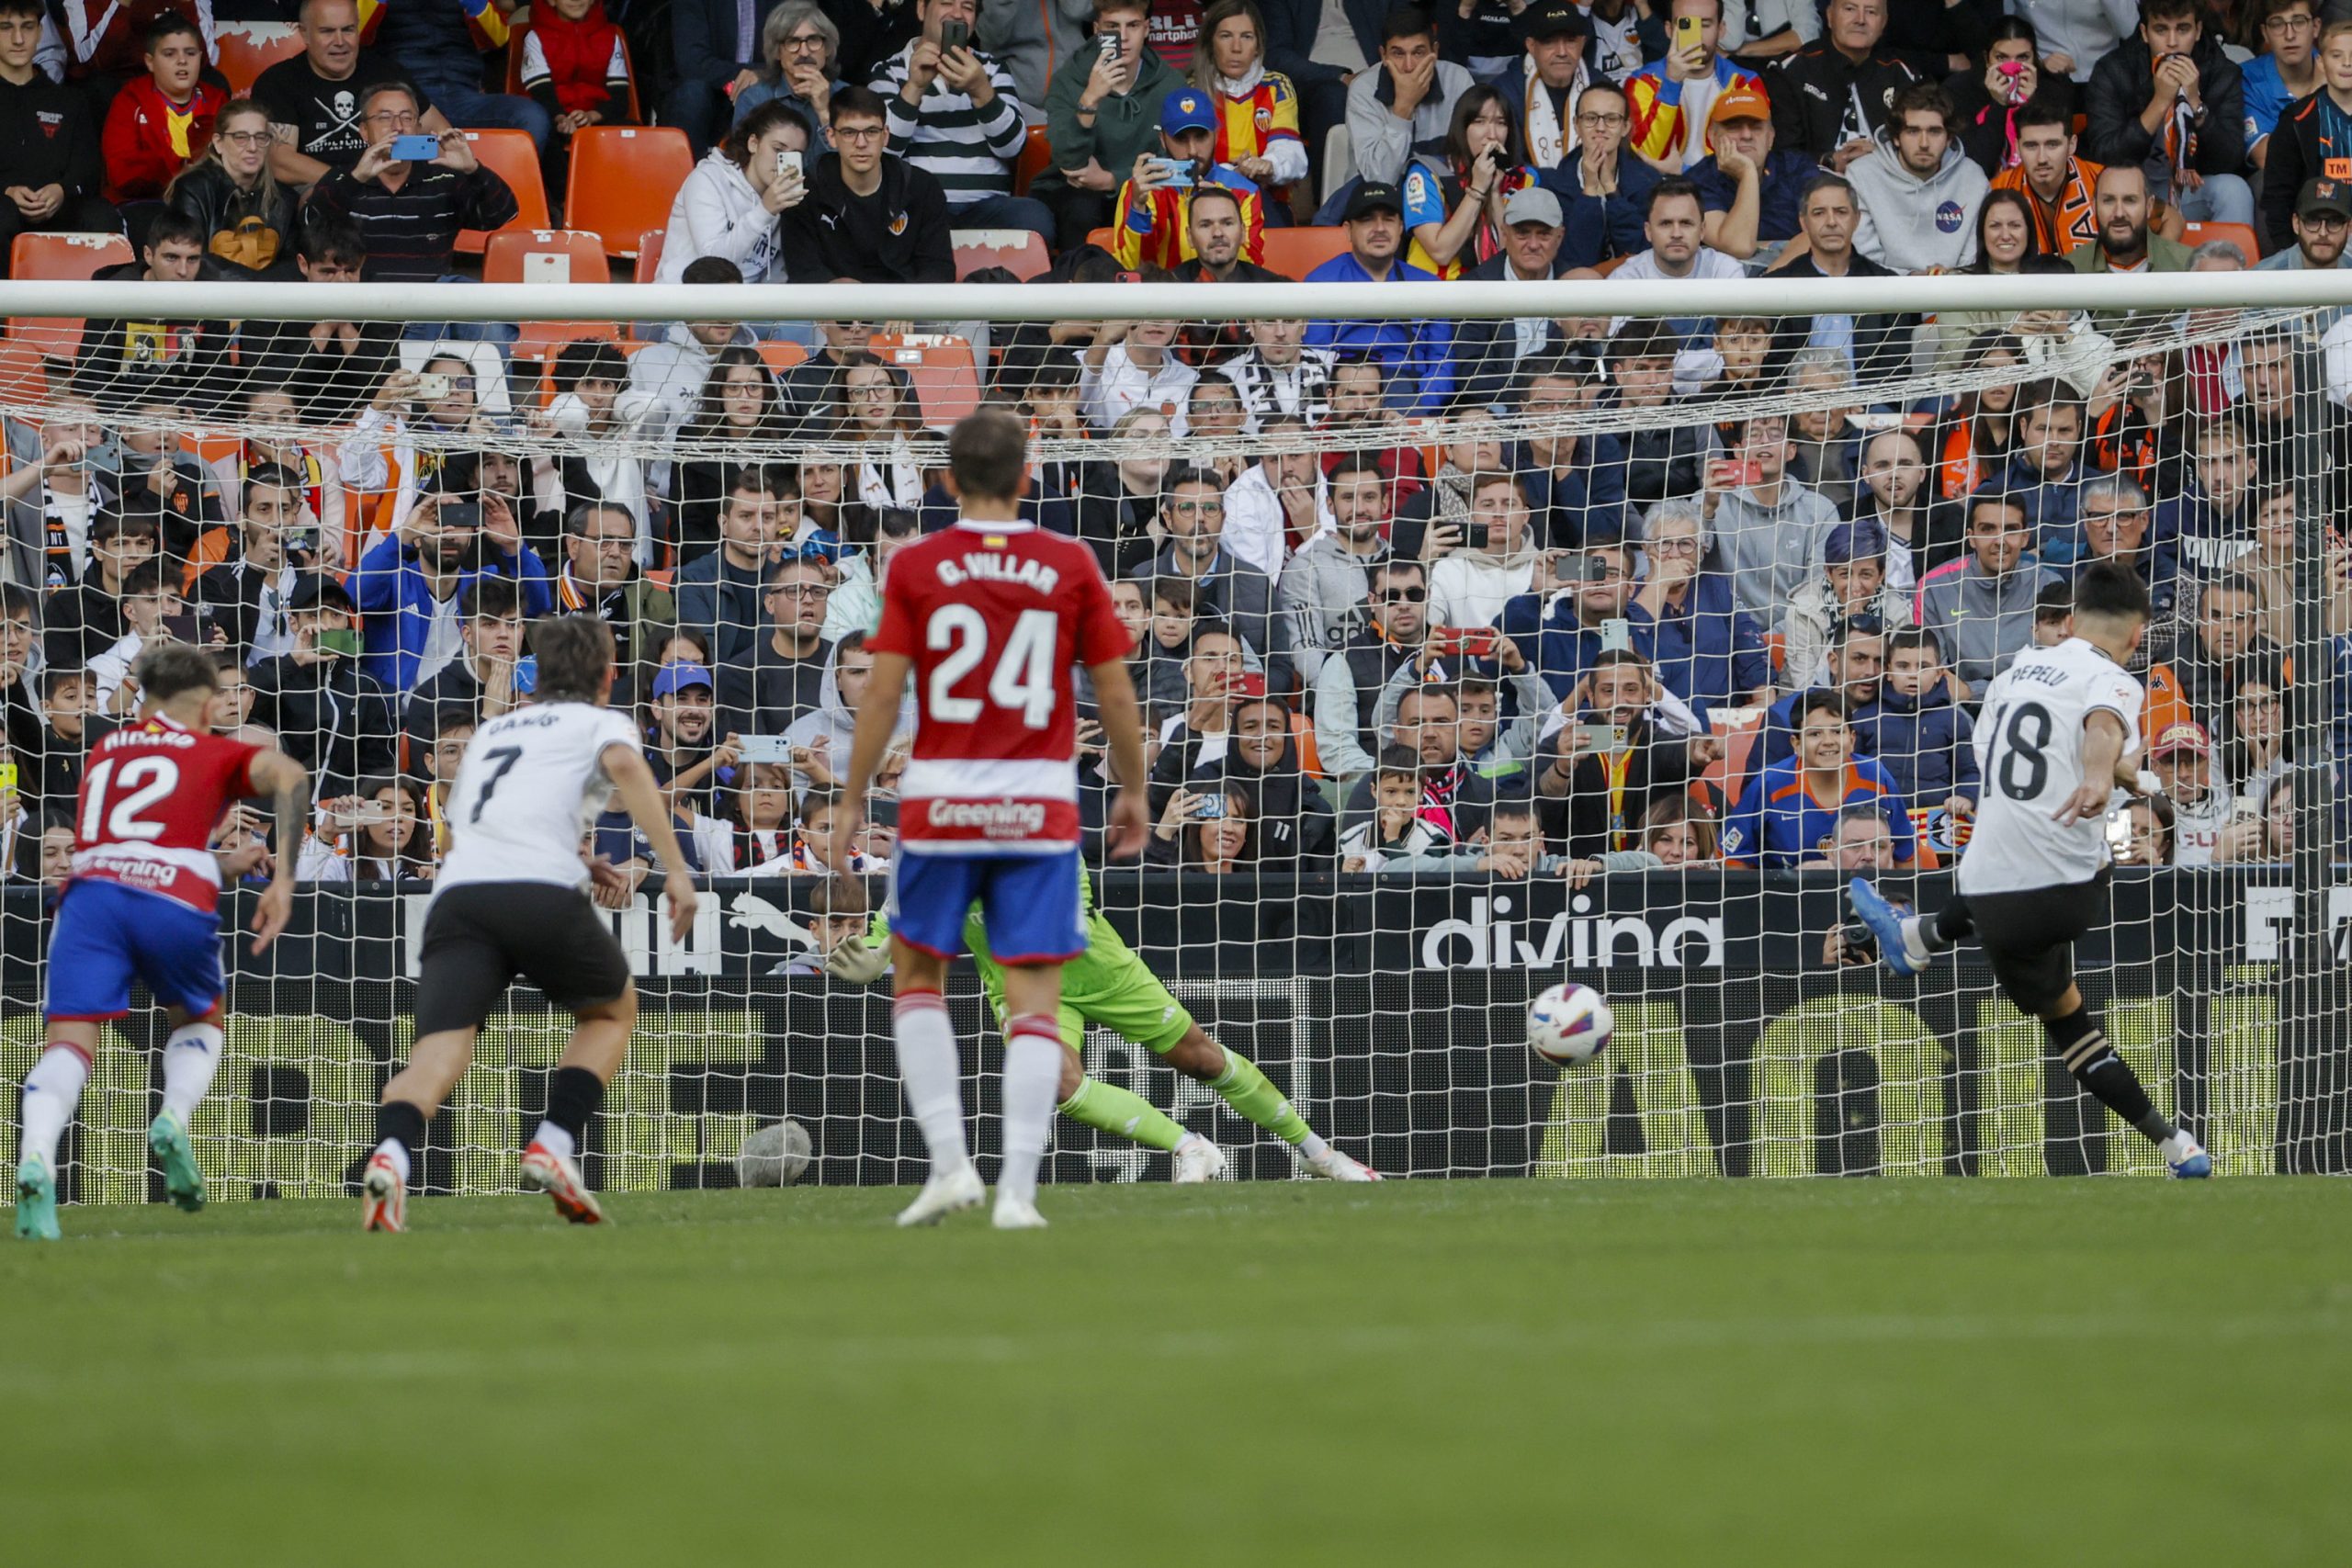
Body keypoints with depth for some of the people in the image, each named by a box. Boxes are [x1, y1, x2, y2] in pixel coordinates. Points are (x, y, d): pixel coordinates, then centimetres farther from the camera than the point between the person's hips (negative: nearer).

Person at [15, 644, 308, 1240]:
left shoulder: (105, 751, 31)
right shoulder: (220, 753, 20)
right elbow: (289, 776, -1)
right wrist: (283, 880, -4)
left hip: (91, 893, 1)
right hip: (176, 902, -1)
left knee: (68, 1044, -8)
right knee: (200, 1023, 25)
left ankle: (36, 1158, -36)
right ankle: (174, 1120, -4)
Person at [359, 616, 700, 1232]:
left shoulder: (490, 731, 34)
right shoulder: (600, 722, 17)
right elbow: (625, 765, -7)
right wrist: (676, 869, -11)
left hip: (457, 893, 3)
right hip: (542, 896, -3)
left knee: (439, 1052, -11)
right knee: (613, 1011, 24)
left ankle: (391, 1155, -41)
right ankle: (555, 1143, 6)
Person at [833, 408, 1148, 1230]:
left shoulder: (916, 567, -2)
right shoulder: (1070, 565, 1)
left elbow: (882, 692, -4)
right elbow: (1115, 692, 3)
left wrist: (852, 799, 5)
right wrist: (1133, 792, 16)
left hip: (940, 800, 0)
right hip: (1040, 804, 0)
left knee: (917, 977, 17)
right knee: (1035, 999, 2)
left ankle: (949, 1162, 4)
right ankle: (1017, 1189, -8)